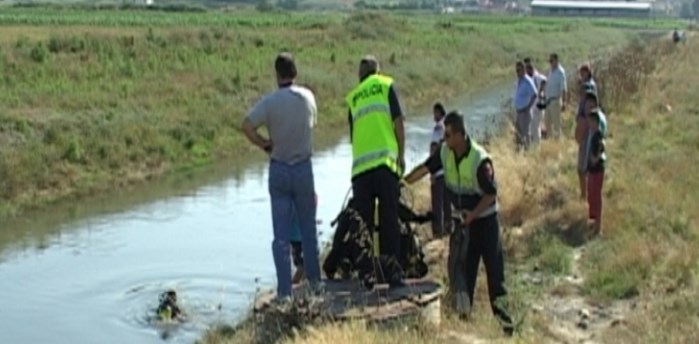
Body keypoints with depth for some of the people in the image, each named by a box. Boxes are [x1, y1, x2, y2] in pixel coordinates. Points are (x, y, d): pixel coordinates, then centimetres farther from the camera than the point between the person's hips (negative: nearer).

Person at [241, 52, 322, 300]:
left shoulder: (270, 101, -12)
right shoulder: (308, 97, -2)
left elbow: (247, 126, -22)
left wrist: (265, 145, -7)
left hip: (279, 170, -2)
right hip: (304, 168, 2)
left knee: (281, 233, 3)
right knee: (308, 228, 17)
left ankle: (284, 291, 2)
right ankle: (314, 281, 25)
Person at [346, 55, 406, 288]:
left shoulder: (352, 97, 19)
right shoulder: (386, 85, 9)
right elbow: (398, 122, 1)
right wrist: (401, 155, 7)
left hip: (360, 166, 3)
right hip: (385, 161, -3)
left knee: (363, 223, 7)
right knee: (389, 220, 0)